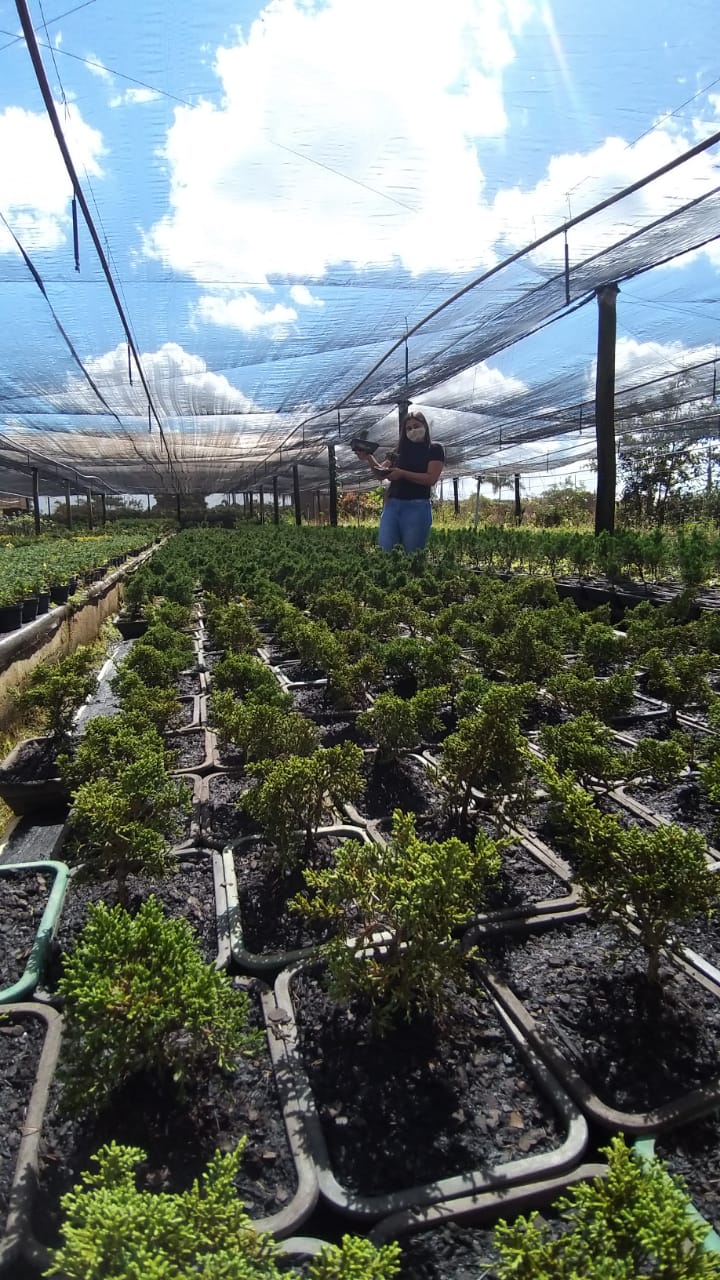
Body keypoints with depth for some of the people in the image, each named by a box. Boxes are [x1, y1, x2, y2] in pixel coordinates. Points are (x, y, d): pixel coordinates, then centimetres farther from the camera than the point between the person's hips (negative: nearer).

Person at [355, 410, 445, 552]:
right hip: (392, 505, 4)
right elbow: (381, 474, 16)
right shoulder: (400, 451, 17)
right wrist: (369, 458, -2)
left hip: (417, 507, -4)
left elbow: (431, 478, -9)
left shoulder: (434, 450, 5)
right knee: (384, 550, -4)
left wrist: (402, 474, -16)